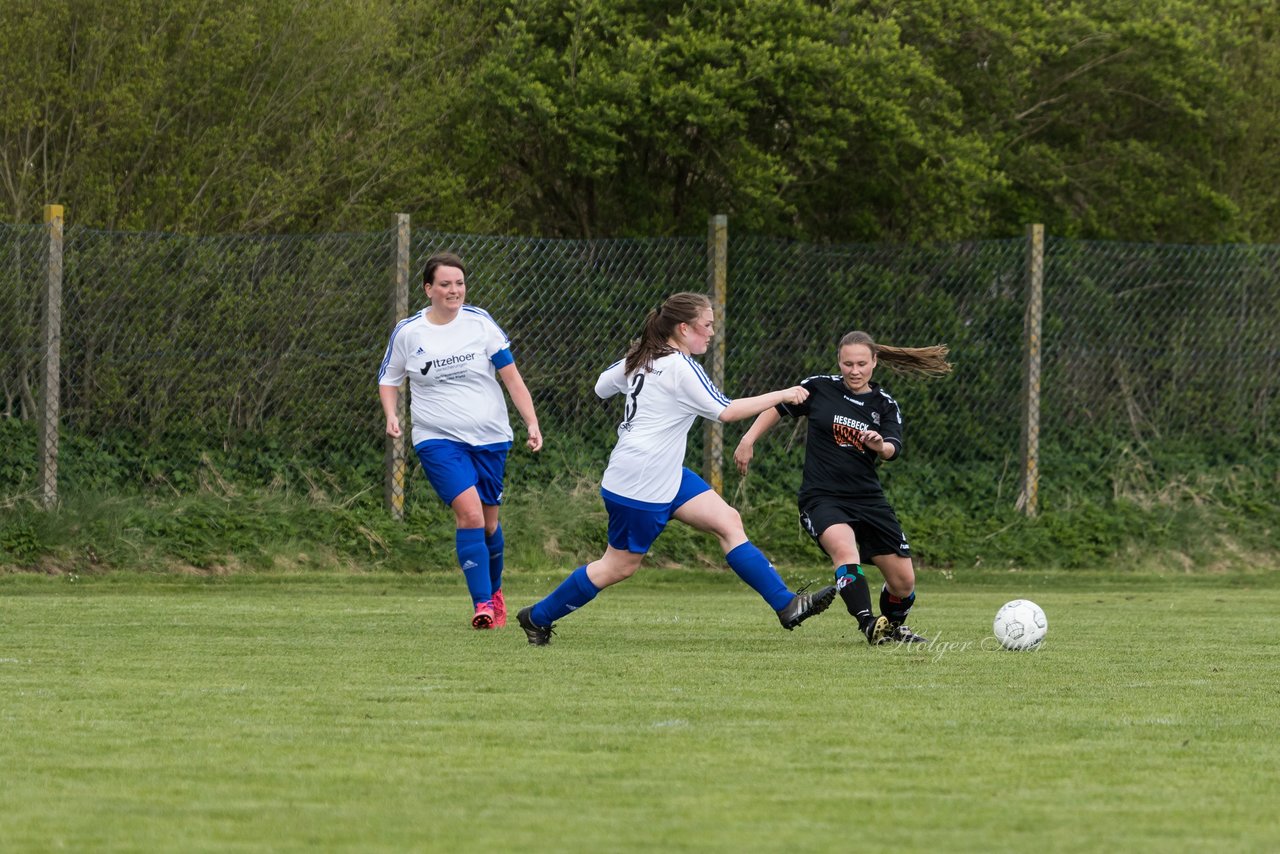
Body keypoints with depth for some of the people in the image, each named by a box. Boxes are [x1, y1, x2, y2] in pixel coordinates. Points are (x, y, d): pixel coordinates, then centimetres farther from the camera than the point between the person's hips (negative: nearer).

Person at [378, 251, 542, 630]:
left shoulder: (480, 323, -1)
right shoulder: (408, 332, -1)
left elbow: (511, 376, 1)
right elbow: (389, 379, 14)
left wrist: (532, 423, -7)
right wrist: (391, 415, -6)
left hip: (490, 438, 2)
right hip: (438, 439, -2)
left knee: (489, 522, 10)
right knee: (470, 513, -21)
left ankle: (494, 592, 36)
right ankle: (481, 604, -20)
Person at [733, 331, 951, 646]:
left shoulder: (885, 405, 4)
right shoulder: (818, 389, 0)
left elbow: (893, 450, -13)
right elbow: (778, 408, 14)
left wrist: (880, 446, -35)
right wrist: (749, 440, 5)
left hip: (867, 498, 3)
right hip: (822, 498, -3)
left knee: (904, 581, 4)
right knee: (844, 548, -36)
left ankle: (893, 628, 35)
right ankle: (870, 625, -44)